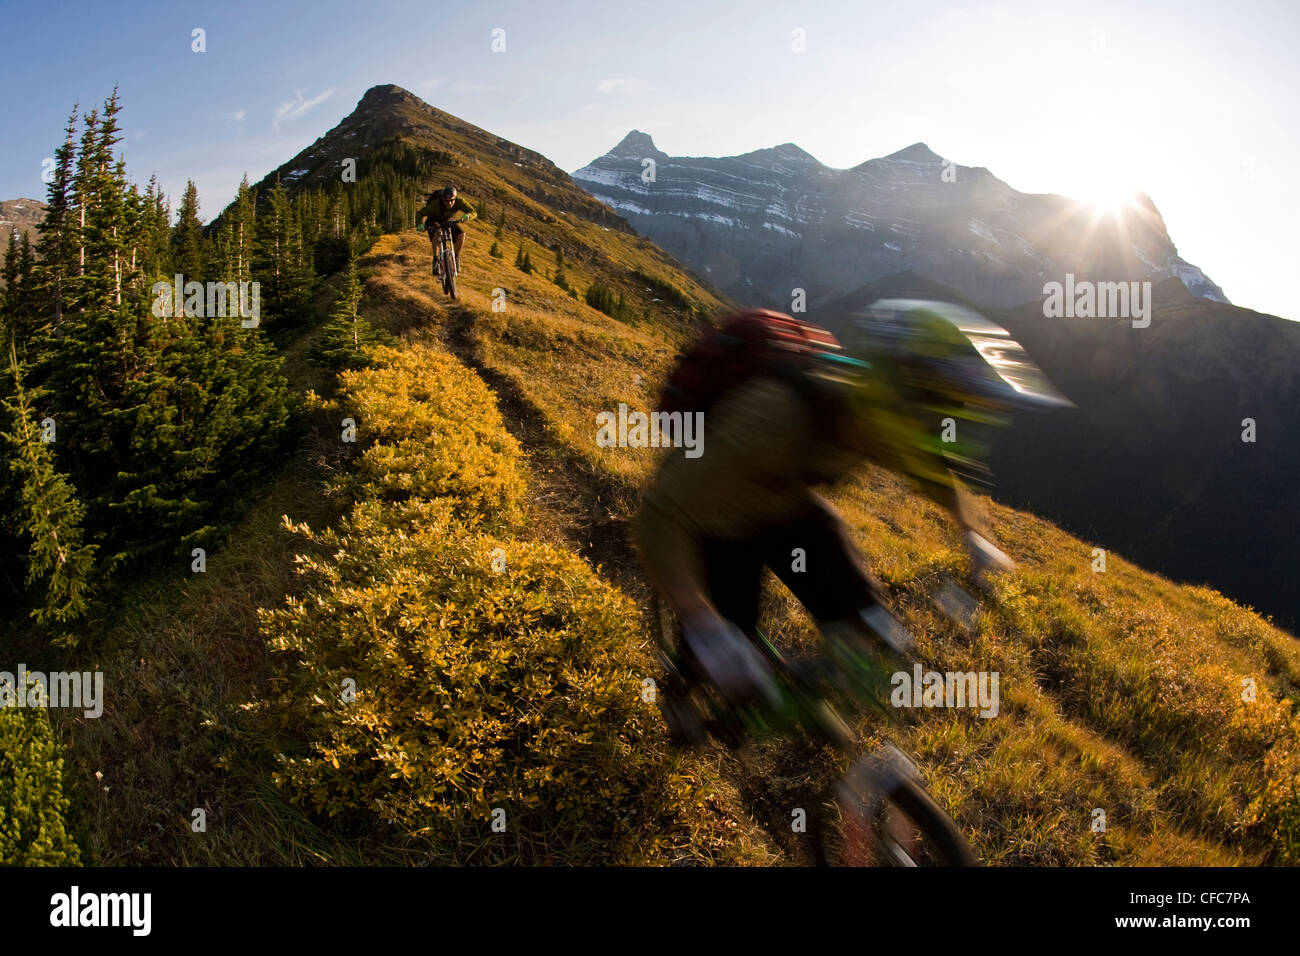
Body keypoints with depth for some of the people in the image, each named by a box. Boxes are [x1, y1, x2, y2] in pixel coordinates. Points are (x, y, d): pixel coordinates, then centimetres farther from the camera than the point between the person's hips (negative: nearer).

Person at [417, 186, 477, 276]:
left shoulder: (459, 201, -29)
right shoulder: (436, 204, -36)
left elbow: (473, 212, -30)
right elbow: (421, 213, -35)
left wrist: (467, 216, -53)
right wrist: (420, 224, -55)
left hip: (449, 221, 3)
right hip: (434, 221, -3)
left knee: (461, 234, -23)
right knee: (437, 233, -36)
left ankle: (456, 257, -1)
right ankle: (435, 259, -20)